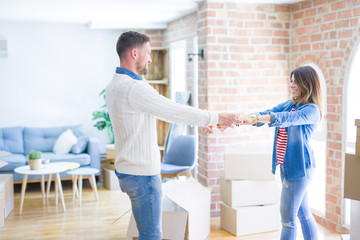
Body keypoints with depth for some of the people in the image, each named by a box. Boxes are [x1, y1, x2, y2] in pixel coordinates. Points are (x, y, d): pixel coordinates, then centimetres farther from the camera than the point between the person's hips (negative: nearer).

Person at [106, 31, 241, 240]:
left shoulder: (115, 85, 10)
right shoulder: (134, 88, -22)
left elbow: (165, 110, 14)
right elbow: (175, 111, -19)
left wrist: (201, 121, 15)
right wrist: (218, 118, -8)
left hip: (129, 170, 10)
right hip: (142, 174, -10)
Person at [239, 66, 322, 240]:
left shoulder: (312, 110, -13)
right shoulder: (288, 105, 12)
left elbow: (287, 119, -31)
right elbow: (266, 114, 1)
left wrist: (254, 118, -44)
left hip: (298, 168, -8)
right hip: (286, 166, 8)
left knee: (288, 219, -2)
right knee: (303, 214, 18)